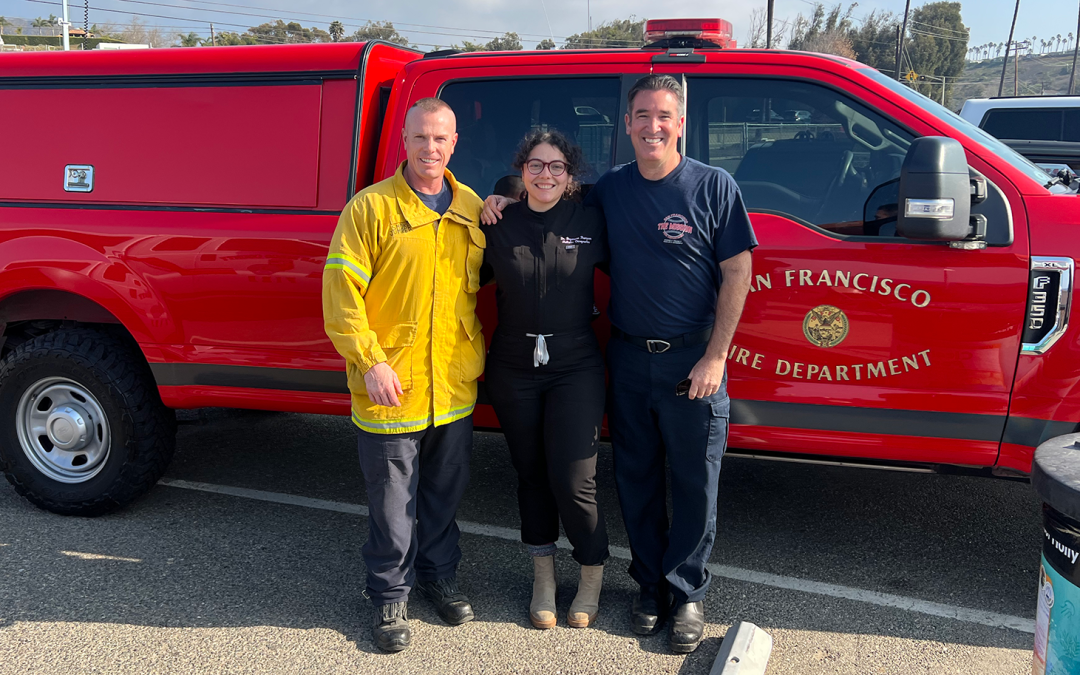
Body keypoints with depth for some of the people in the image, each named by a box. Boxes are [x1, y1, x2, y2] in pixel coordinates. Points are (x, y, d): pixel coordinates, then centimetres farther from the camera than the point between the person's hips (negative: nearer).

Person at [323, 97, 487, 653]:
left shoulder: (472, 209, 7)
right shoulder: (371, 207, -8)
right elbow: (340, 290, -11)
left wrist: (478, 355, 10)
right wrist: (370, 362, -17)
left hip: (455, 389, 4)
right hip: (391, 389, -4)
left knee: (444, 495, 19)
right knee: (393, 504, 8)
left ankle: (439, 576, 40)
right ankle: (390, 594, 28)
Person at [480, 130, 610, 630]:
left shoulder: (589, 223, -3)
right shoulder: (499, 225, 0)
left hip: (575, 368, -2)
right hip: (513, 370, 2)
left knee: (572, 480, -6)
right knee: (532, 473, 13)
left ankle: (592, 574, 20)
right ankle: (543, 577, 31)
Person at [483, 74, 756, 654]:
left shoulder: (714, 186, -5)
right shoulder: (609, 188, 5)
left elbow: (736, 273, -6)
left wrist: (715, 356, -11)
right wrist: (508, 200, 0)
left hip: (692, 358, -3)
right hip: (627, 357, 3)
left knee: (694, 479, 5)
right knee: (635, 475, 12)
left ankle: (688, 593, 23)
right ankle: (649, 583, 30)